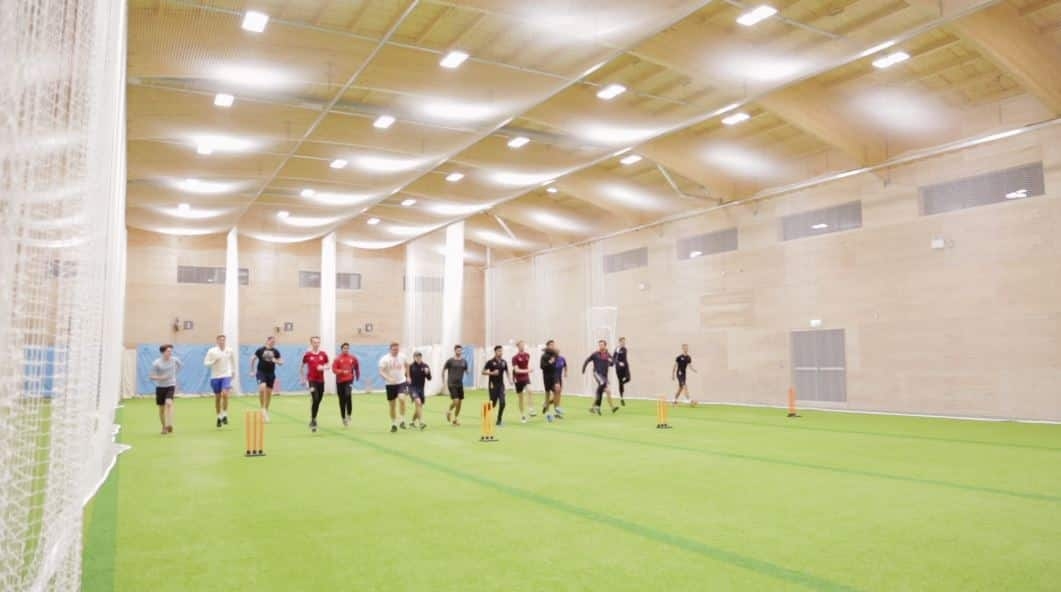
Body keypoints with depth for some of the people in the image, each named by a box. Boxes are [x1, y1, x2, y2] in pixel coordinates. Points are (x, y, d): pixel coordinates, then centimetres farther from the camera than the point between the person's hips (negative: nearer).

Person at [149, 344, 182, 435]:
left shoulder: (175, 360, -4)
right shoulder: (156, 363, -11)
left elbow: (180, 365, 19)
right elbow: (152, 377, -8)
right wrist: (160, 377, -25)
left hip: (171, 386, 0)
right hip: (160, 387, 0)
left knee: (169, 403, -24)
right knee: (161, 408, 9)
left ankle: (169, 425, -24)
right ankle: (164, 427, 27)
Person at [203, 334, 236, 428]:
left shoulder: (230, 351, 1)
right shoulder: (211, 351, -4)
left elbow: (233, 361, 20)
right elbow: (205, 363, -3)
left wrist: (233, 370, 23)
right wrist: (214, 361, -20)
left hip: (226, 375, -1)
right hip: (215, 376, 1)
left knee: (225, 394, -20)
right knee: (217, 397, 9)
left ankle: (225, 415, -5)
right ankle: (219, 417, 25)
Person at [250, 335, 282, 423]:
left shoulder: (276, 351, 2)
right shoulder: (260, 350, -3)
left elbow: (281, 362, 7)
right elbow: (253, 359, 9)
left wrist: (276, 361, -15)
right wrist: (252, 371, 10)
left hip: (271, 374, 3)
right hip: (261, 372, -3)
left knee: (269, 392, 8)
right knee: (262, 387, -26)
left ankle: (266, 410, 25)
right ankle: (262, 408, -11)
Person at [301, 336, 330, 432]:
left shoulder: (323, 354, 4)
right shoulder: (307, 355, -2)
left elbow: (327, 366, 11)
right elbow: (301, 367, 10)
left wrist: (323, 367, -12)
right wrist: (303, 379, 8)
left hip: (321, 380, 4)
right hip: (312, 380, -4)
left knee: (319, 400, 10)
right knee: (315, 399, -17)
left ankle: (313, 419, 29)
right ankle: (313, 421, -7)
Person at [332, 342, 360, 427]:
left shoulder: (353, 358, 4)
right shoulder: (338, 359, 1)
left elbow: (357, 367, 17)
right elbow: (334, 369, -7)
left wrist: (357, 376, 20)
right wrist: (342, 371, -20)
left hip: (349, 380, -1)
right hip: (340, 381, 1)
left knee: (348, 395, -24)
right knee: (342, 400, 7)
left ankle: (349, 414, -6)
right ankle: (344, 418, 21)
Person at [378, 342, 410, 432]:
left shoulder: (402, 357, -2)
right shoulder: (384, 359, -11)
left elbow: (407, 365, 19)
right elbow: (381, 372, -15)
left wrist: (407, 376, 17)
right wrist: (388, 378, -30)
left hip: (401, 382, 0)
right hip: (390, 384, 0)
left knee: (402, 399, -24)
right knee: (392, 405, 6)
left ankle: (403, 421, -11)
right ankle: (394, 424, 22)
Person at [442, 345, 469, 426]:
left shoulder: (464, 361, 6)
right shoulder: (450, 361, -5)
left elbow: (466, 371, 17)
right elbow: (443, 370, 2)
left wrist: (468, 372, -5)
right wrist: (444, 382, 0)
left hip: (460, 384, 5)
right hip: (451, 384, -5)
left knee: (460, 402, 5)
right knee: (455, 401, -14)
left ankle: (455, 418, 20)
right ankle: (449, 412, 16)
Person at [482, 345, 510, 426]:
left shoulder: (504, 362, 6)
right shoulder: (490, 362, -7)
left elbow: (507, 372, 18)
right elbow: (483, 372, -6)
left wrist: (510, 379, 1)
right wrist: (492, 373, -21)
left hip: (501, 385, 4)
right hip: (493, 385, -4)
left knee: (502, 403, -8)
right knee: (493, 403, 1)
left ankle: (499, 420, 6)